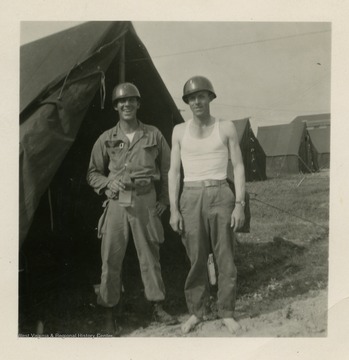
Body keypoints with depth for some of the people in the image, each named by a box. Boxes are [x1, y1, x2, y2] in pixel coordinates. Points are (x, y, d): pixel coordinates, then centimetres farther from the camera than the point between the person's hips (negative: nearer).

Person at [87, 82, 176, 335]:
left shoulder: (153, 135, 5)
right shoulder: (106, 139, 5)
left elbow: (167, 169, 12)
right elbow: (93, 174, 11)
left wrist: (164, 200, 7)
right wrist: (109, 183, -8)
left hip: (146, 202, 0)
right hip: (117, 203, 0)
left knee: (150, 256, 8)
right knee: (111, 259, 2)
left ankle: (158, 307, 23)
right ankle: (110, 314, 14)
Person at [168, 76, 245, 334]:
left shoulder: (226, 128, 4)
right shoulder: (180, 131, 8)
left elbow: (238, 167, 3)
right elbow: (174, 171, 7)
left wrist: (240, 204, -6)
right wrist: (173, 209, 0)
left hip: (220, 196, -1)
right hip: (190, 198, 1)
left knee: (225, 259, 2)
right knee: (196, 259, 4)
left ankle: (227, 313, 15)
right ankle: (197, 311, 18)